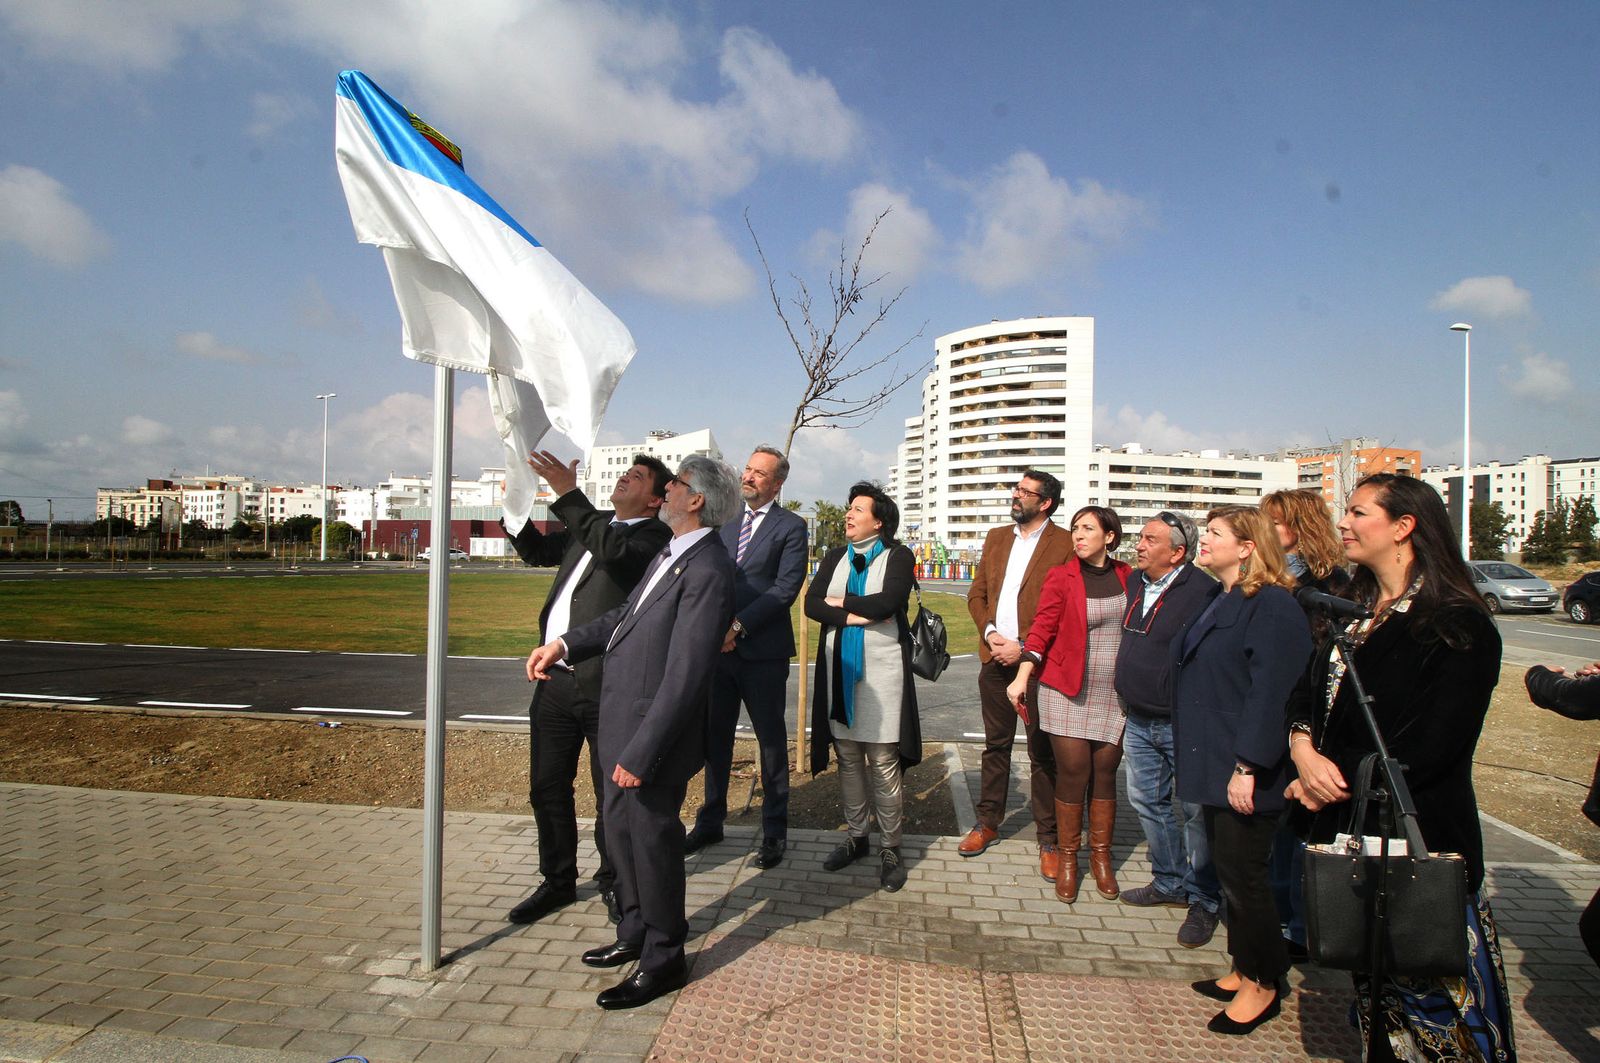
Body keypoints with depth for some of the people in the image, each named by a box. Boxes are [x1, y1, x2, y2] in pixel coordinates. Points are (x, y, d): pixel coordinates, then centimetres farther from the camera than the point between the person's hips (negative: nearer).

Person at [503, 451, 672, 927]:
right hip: (555, 679, 7)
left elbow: (617, 551, -27)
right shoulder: (590, 524, 16)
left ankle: (613, 884, 28)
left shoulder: (656, 535, -7)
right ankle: (557, 882, 32)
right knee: (547, 788, 15)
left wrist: (567, 494, -26)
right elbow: (538, 550, 24)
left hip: (606, 686, -7)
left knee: (612, 793, 8)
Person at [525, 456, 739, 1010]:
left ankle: (662, 961, 28)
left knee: (652, 840, 7)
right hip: (621, 721, 9)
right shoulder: (672, 554, 8)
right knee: (620, 830, 22)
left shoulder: (708, 571, -24)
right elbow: (627, 614, 19)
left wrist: (640, 753, -24)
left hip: (654, 734, -9)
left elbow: (684, 674, -26)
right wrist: (565, 642, 8)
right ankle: (635, 935, 43)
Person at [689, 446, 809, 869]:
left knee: (771, 741, 6)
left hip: (763, 651, -5)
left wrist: (738, 626, -19)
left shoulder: (791, 527, -3)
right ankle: (710, 822, 29)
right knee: (714, 737, 14)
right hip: (719, 645, 5)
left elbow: (786, 588, -13)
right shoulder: (725, 522, 13)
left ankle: (774, 831, 18)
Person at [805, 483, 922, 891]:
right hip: (839, 670, 5)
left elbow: (887, 602, -18)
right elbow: (811, 604, 0)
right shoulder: (835, 559, 13)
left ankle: (890, 849, 12)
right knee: (848, 761, 12)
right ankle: (856, 837, 27)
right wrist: (855, 615, -14)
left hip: (881, 671, -5)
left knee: (884, 766, -2)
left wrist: (840, 602, -6)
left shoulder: (898, 556, -2)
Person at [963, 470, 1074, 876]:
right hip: (994, 659, 5)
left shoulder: (1065, 545, -6)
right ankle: (987, 823, 28)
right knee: (995, 746, 16)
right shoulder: (996, 538, 13)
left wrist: (1025, 648, -14)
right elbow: (977, 593, 13)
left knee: (1042, 753, 4)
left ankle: (1048, 839, 16)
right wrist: (990, 633, -4)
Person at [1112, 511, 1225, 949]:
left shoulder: (1202, 591, -18)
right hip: (1139, 722, 8)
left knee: (1195, 811, 2)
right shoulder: (1136, 584, 8)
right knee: (1148, 802, 16)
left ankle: (1204, 900, 18)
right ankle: (1170, 883, 33)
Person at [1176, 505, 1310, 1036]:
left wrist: (1247, 766, -24)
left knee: (1243, 874, 3)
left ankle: (1264, 984, 21)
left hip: (1245, 775, -9)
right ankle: (1243, 969, 32)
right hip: (1216, 766, 9)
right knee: (1228, 870, 17)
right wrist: (1196, 753, 20)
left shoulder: (1271, 605, -18)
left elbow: (1270, 692, -23)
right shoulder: (1220, 601, 12)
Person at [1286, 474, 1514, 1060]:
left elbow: (1431, 745, -19)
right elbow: (1306, 693, 7)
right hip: (1346, 830, 7)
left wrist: (1334, 776, -12)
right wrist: (1303, 749, -13)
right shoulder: (1352, 612, 10)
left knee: (1431, 994, 7)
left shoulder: (1458, 626, -13)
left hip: (1417, 839, -7)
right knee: (1375, 989, 19)